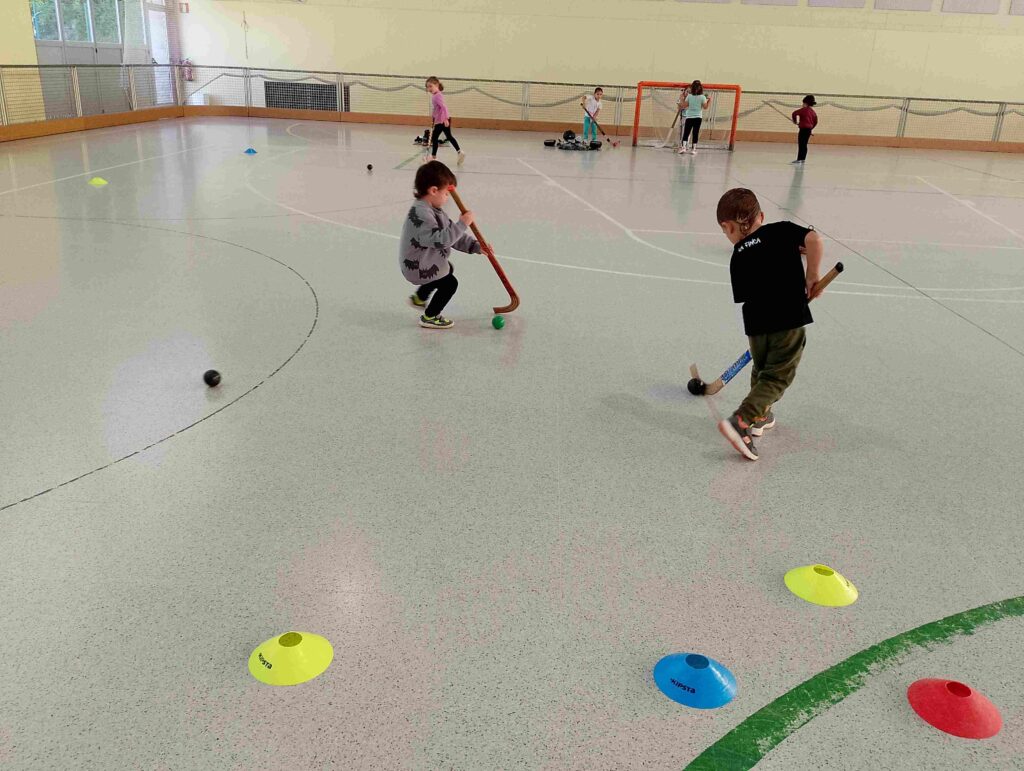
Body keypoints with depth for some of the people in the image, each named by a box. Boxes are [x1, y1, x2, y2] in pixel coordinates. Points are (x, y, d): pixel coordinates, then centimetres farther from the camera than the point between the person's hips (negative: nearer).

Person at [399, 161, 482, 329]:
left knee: (447, 270, 31)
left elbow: (452, 234, 4)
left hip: (427, 261, 11)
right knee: (450, 283, -7)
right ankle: (429, 317, 10)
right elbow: (440, 239, -38)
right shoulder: (421, 214, -31)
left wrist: (476, 246, -5)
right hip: (417, 267, -11)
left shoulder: (434, 209, 3)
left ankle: (419, 298, 45)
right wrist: (462, 224, -34)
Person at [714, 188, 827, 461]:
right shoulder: (783, 230, 2)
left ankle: (759, 416, 39)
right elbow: (814, 240, -14)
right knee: (777, 377, 3)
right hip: (790, 320, -3)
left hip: (756, 325, 3)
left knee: (761, 370, 26)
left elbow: (746, 296, 9)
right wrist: (812, 275, -3)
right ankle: (741, 420, -12)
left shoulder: (738, 257, 7)